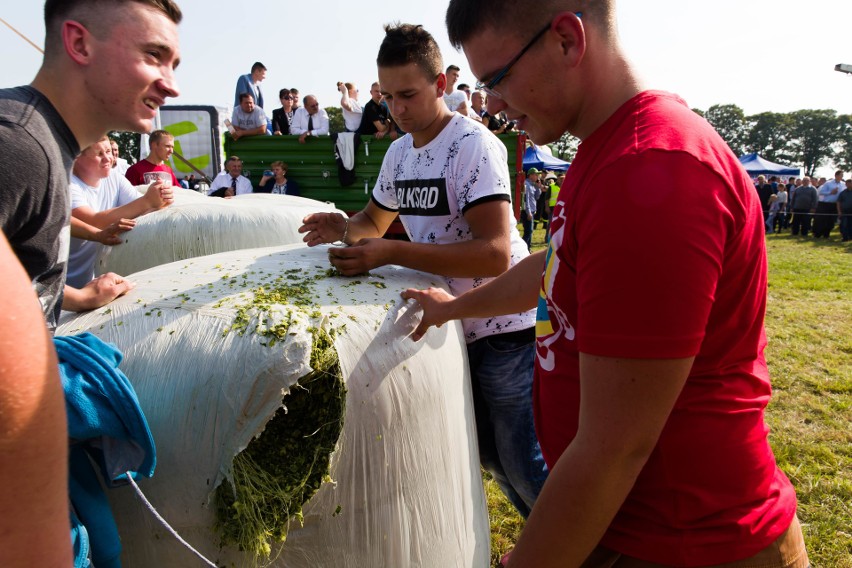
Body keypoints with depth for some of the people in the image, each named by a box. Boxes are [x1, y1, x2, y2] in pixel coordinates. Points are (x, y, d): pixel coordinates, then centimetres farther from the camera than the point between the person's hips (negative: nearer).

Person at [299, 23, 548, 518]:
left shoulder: (473, 145, -19)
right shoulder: (399, 153, 6)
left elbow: (495, 253, -29)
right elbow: (376, 220, 21)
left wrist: (392, 253, -33)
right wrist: (344, 227, -3)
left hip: (506, 328, -8)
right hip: (454, 326, 8)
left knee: (525, 466, 1)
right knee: (488, 456, 20)